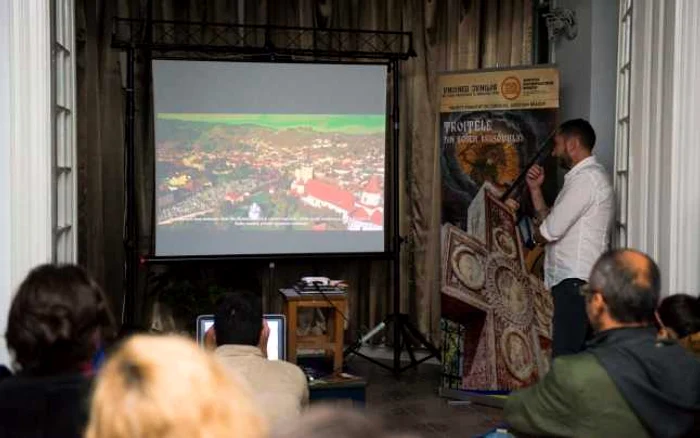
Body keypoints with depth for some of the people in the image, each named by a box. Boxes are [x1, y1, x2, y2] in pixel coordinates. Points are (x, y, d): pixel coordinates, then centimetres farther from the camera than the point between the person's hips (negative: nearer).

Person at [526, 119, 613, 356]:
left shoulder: (587, 177, -12)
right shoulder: (583, 176, 22)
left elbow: (550, 230, -17)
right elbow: (548, 221, 21)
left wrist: (538, 232, 5)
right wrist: (535, 189, 13)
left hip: (576, 281, -10)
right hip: (571, 279, 10)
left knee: (566, 357, -13)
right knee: (576, 354, 11)